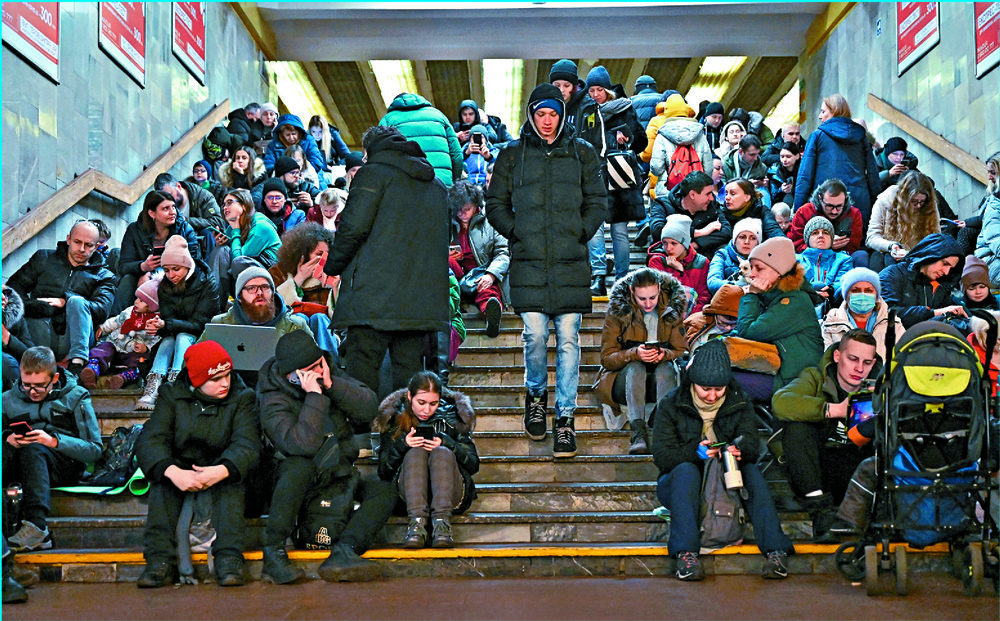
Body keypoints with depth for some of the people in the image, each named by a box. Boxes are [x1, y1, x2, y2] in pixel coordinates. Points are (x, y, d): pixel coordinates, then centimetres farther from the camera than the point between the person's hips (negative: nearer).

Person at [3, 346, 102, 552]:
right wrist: (7, 439, -8)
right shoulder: (9, 400, 17)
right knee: (6, 450, -32)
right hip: (19, 462, 3)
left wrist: (54, 441, -14)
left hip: (65, 463, -2)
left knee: (33, 449, -35)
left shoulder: (75, 397, 8)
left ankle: (36, 526, -50)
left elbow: (94, 450, 1)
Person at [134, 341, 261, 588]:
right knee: (162, 478, -29)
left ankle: (229, 557, -41)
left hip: (222, 475, -1)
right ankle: (160, 559, -35)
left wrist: (222, 471, -40)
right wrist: (173, 472, -36)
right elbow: (150, 440, -14)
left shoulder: (242, 398, -2)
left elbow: (247, 444, -17)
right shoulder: (171, 396, -1)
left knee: (231, 481, -32)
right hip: (181, 470, 1)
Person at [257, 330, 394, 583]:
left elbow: (370, 409, -8)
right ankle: (273, 554, -32)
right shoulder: (273, 401, -15)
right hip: (304, 479, -5)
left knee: (385, 492, -18)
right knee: (300, 465, -38)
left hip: (340, 473, 5)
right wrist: (315, 395, -28)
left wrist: (332, 385, -18)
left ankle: (342, 552, -35)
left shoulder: (330, 373, 2)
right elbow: (304, 445, -32)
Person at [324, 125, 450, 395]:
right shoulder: (438, 185, 23)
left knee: (361, 373, -6)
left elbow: (353, 228, -7)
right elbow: (443, 240, 22)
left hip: (375, 294, -6)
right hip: (422, 300, 6)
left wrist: (332, 265, 6)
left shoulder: (373, 174, 2)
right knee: (409, 367, 7)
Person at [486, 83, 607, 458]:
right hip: (528, 260, 0)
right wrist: (516, 233, 0)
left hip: (571, 261, 0)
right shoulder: (513, 154, 11)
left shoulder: (581, 153, 13)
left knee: (568, 339, -3)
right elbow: (495, 204, 13)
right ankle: (536, 395, 23)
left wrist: (580, 234, 1)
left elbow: (597, 201, 14)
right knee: (535, 334, -5)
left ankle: (565, 417, 4)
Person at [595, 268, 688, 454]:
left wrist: (665, 355, -23)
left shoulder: (673, 307, 1)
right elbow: (606, 358, -6)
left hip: (663, 377, 1)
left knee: (666, 368, -32)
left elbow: (682, 351, 1)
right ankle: (638, 433, -48)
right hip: (626, 378, -1)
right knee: (635, 368, -34)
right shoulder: (618, 310, -4)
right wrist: (634, 354, -25)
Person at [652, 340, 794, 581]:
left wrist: (739, 450, -35)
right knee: (686, 470, -34)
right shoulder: (671, 405, -4)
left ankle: (776, 550, -36)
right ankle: (685, 553, -46)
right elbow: (661, 456, -12)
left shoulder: (740, 404, 3)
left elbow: (752, 449, -9)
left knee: (751, 470, -27)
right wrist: (696, 452, -31)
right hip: (680, 486, -2)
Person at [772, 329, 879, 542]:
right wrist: (835, 410, -26)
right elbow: (780, 402, -24)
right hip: (812, 478, -1)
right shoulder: (815, 378, -2)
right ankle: (821, 512, -32)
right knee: (796, 425, -28)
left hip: (854, 476, 2)